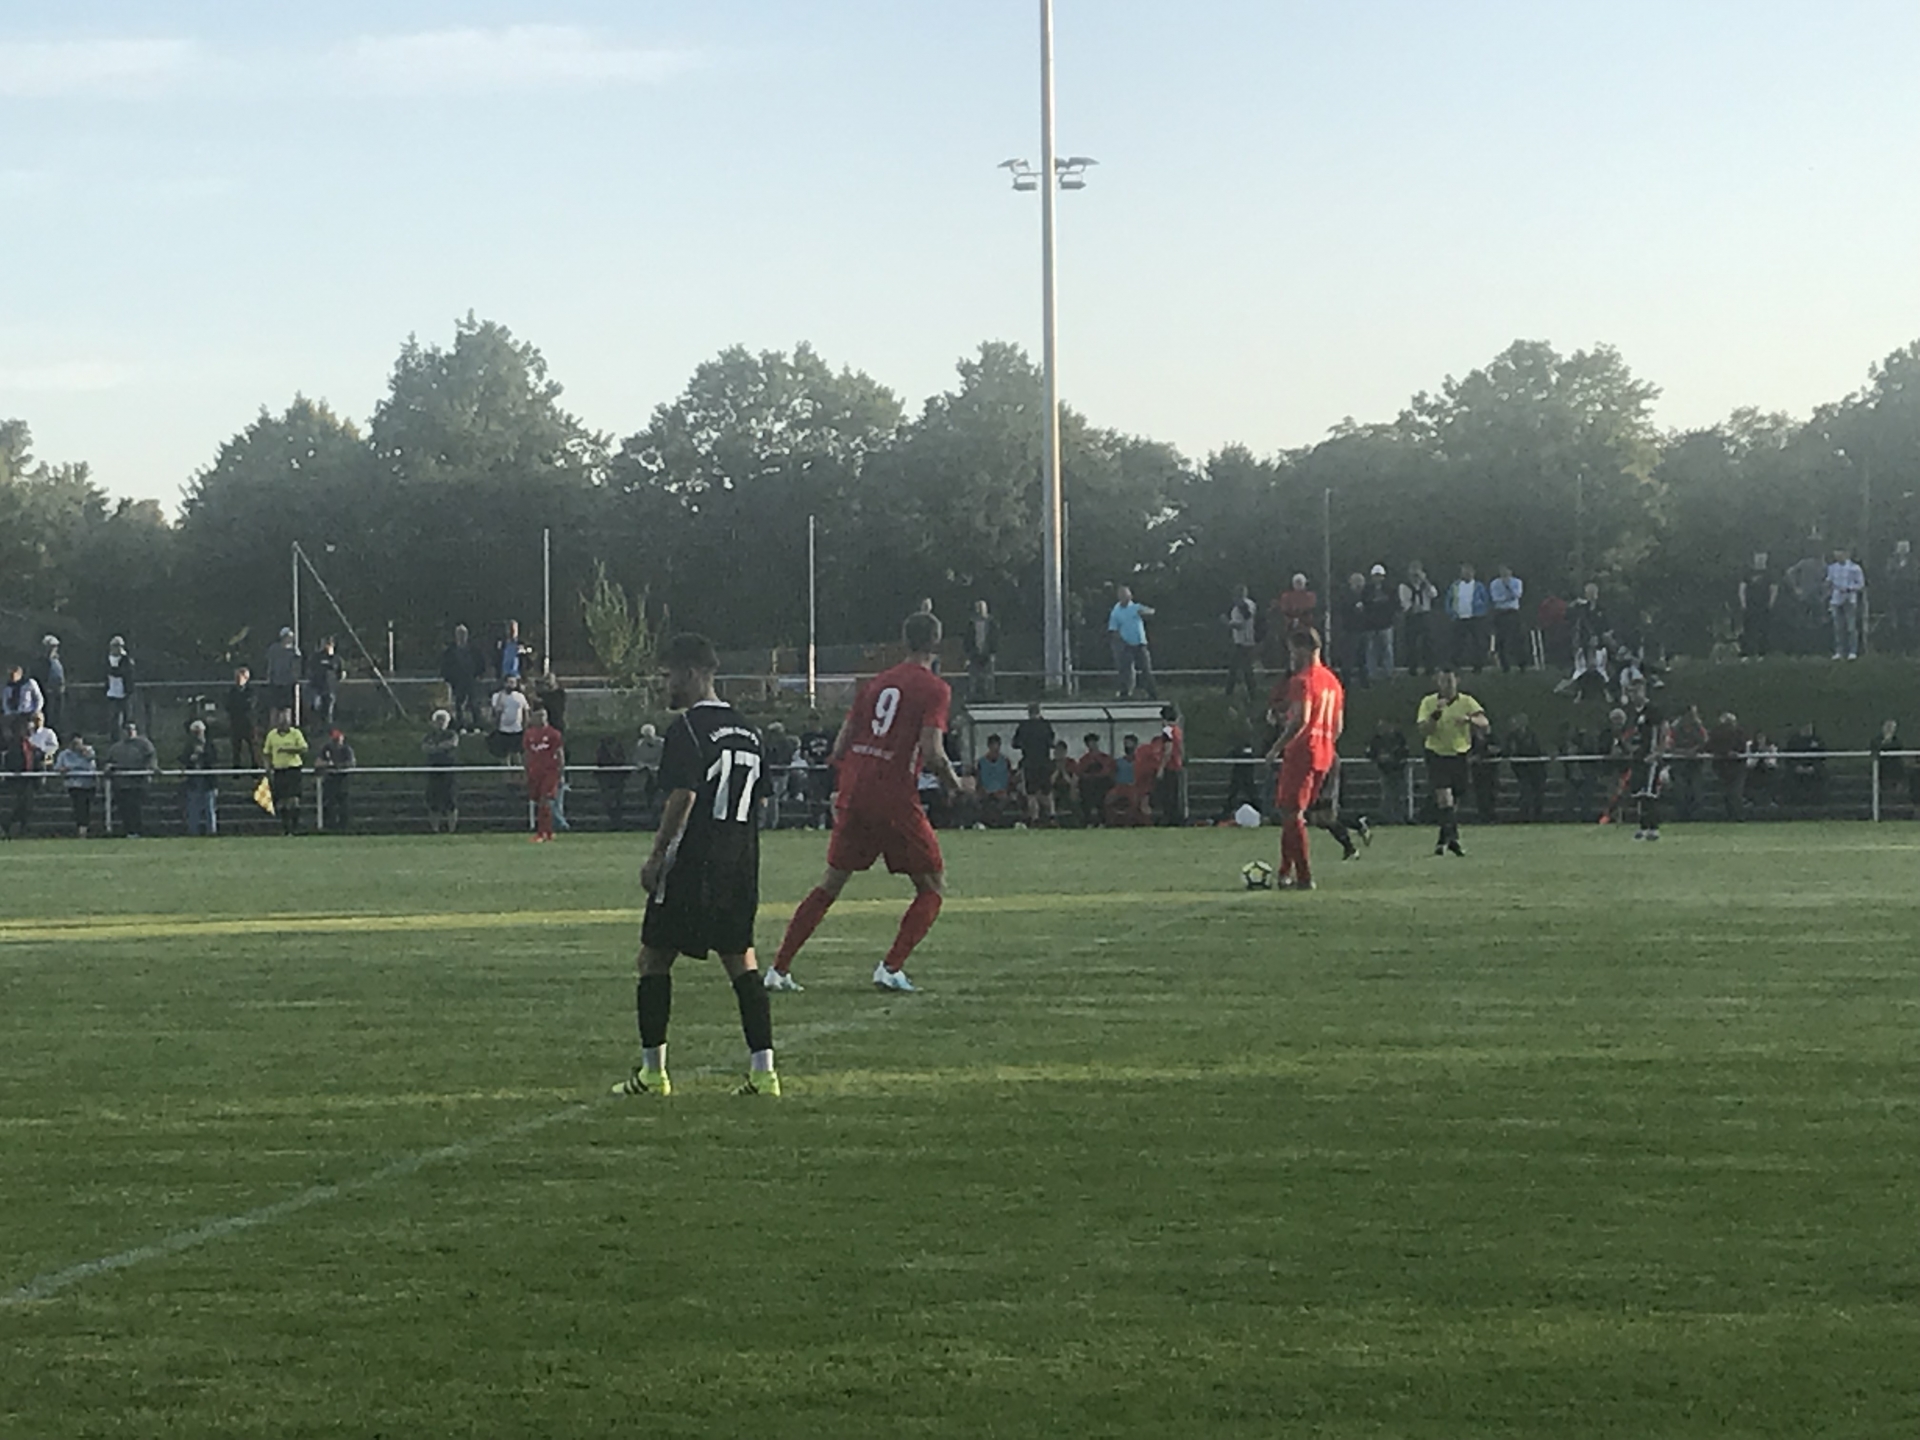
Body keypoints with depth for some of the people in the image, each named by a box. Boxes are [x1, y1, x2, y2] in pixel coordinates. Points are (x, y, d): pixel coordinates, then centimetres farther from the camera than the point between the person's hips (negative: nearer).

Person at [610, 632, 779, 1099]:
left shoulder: (689, 728, -10)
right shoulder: (746, 731, 15)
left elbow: (682, 797, -17)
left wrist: (657, 855, -12)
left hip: (692, 863, -7)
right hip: (741, 863, 7)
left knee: (654, 959, 4)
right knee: (741, 961, 7)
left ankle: (652, 1071, 6)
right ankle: (763, 1069, -2)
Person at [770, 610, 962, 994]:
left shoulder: (876, 683, 14)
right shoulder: (934, 689, -4)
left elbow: (840, 747, 13)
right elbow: (931, 752, -15)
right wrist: (951, 780, 3)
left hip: (854, 791, 6)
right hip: (894, 798, -6)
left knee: (831, 883, 16)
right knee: (933, 887, 7)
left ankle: (780, 969, 13)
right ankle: (891, 968, -7)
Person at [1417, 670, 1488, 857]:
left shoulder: (1466, 702, 0)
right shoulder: (1429, 703, 0)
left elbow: (1485, 726, -12)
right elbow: (1424, 731, -10)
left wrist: (1469, 719, -31)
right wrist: (1436, 714, -23)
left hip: (1459, 755, 2)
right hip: (1437, 755, -2)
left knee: (1454, 801, 8)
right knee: (1444, 796, -20)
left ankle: (1444, 840, 23)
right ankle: (1452, 838, -23)